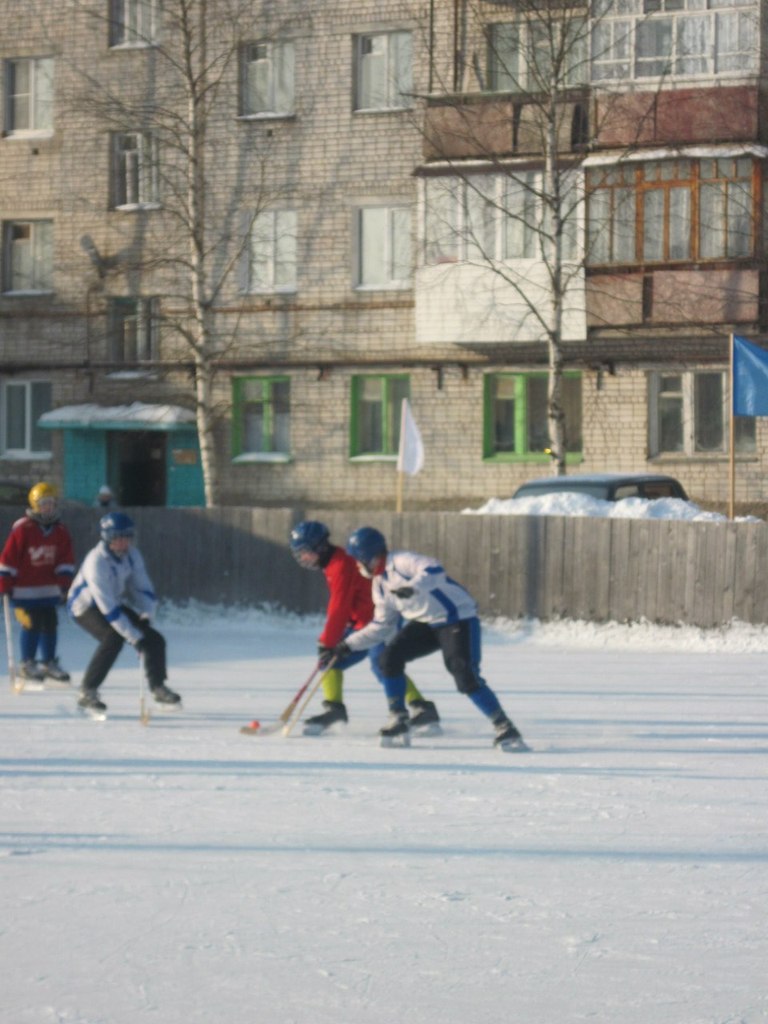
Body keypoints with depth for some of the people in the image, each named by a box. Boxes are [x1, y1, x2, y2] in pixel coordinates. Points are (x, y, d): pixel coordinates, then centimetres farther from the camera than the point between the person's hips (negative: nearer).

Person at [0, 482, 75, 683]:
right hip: (25, 588, -6)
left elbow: (66, 560, 7)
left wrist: (64, 583, 0)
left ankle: (49, 663, 18)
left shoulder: (60, 531, 2)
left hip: (48, 588, 6)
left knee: (50, 624, 7)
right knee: (32, 624, -8)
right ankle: (27, 664, 4)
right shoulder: (22, 529, -14)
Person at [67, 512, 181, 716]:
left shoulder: (131, 555, -10)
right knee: (113, 638, -33)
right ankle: (87, 693, -26)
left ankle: (158, 687, 18)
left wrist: (146, 616, -19)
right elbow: (108, 607, -35)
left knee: (154, 639, -1)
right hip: (86, 606, -7)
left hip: (117, 602, 7)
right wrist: (134, 636, -36)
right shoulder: (97, 562, -32)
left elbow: (143, 587, -1)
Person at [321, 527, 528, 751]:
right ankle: (398, 719, 4)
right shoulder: (380, 584, 12)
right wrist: (348, 644, 17)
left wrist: (412, 587, -47)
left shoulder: (400, 562, -15)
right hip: (425, 623, 9)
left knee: (466, 676, -22)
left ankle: (505, 729, -16)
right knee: (389, 658, -7)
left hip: (458, 619, -9)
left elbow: (434, 570, -32)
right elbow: (381, 626, 18)